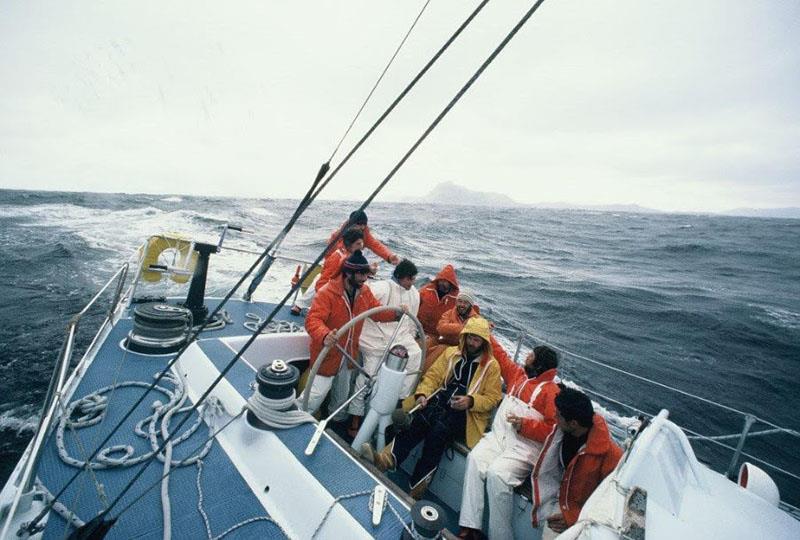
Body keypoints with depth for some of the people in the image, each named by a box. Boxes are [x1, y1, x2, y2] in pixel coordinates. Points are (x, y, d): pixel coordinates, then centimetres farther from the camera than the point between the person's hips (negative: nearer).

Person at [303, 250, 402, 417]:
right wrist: (325, 336, -55)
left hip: (349, 354, 7)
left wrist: (395, 314, -10)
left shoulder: (365, 291, -4)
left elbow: (376, 311, 8)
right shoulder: (327, 293, -27)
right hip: (327, 354, -7)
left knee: (342, 394, 27)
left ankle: (334, 420, 54)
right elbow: (312, 320, -35)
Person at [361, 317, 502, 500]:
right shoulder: (451, 353, 14)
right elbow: (433, 375, 12)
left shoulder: (492, 365, 6)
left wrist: (470, 401, -15)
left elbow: (492, 398, 3)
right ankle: (387, 458, -39)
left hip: (466, 412, -3)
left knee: (438, 430, -33)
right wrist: (422, 394, -7)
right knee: (420, 420, -31)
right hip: (441, 401, 3)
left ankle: (416, 487, -28)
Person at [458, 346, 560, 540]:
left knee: (497, 473, -28)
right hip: (499, 436, 6)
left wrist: (526, 425, -19)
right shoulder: (518, 374, 15)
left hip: (525, 447, -6)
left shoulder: (552, 391, -6)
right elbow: (501, 357, 27)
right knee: (475, 458, -20)